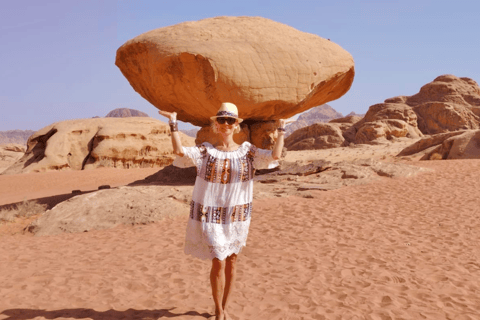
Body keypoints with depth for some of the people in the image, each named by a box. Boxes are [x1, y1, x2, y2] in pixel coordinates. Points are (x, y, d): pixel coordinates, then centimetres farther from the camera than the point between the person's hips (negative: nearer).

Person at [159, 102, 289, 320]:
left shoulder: (247, 151, 1)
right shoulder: (205, 151, -3)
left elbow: (275, 156, -13)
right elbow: (179, 151, -19)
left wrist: (281, 130, -7)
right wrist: (173, 124, -18)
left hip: (237, 217, 2)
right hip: (212, 217, -2)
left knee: (231, 261, 11)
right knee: (218, 263, -3)